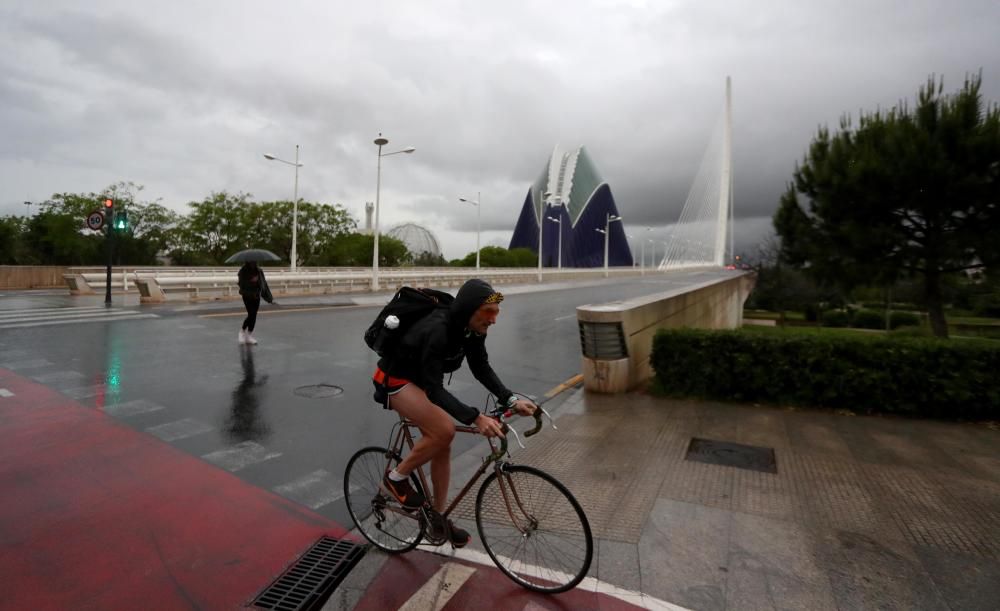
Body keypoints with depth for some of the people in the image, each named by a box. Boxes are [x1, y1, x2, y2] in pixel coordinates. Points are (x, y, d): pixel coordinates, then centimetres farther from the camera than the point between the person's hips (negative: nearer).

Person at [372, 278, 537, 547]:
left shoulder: (471, 328, -12)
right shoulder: (436, 331, -36)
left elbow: (481, 369, -7)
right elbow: (435, 389, -37)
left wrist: (511, 400, -20)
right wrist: (476, 418, -45)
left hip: (419, 379, 8)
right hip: (395, 379, -8)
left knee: (442, 446, 5)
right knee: (443, 430, -24)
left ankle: (439, 521, 20)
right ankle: (397, 478, 1)